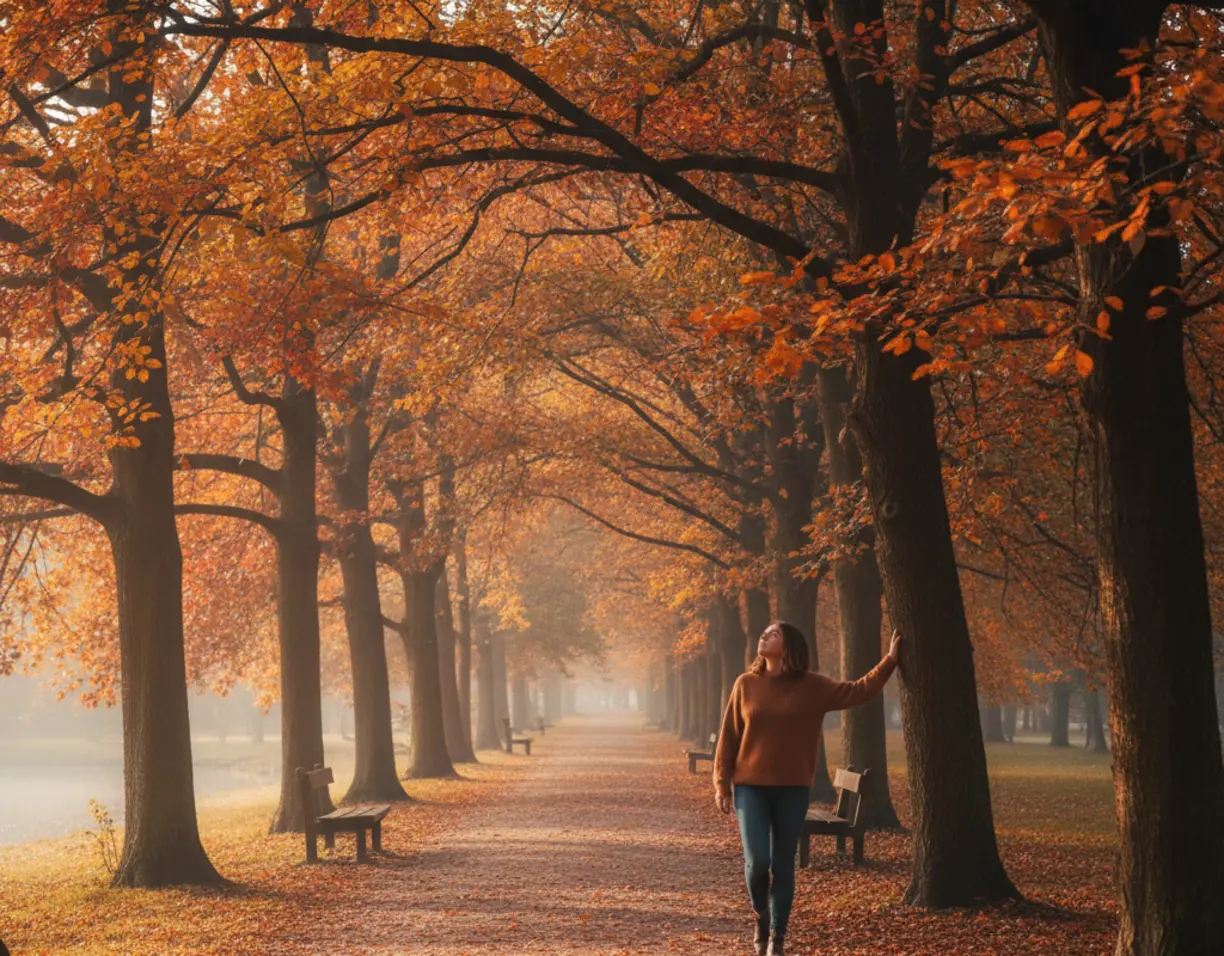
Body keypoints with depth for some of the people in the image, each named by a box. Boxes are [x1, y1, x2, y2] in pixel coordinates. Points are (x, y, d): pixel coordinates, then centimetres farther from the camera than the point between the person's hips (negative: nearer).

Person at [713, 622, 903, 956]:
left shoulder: (812, 686, 0)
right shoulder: (746, 684, 1)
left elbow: (858, 692, 3)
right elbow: (729, 736, 4)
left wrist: (890, 660, -3)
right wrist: (721, 782, 0)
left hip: (792, 790, 0)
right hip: (750, 787, 0)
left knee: (783, 865, 4)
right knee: (757, 859, -12)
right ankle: (761, 916, 17)